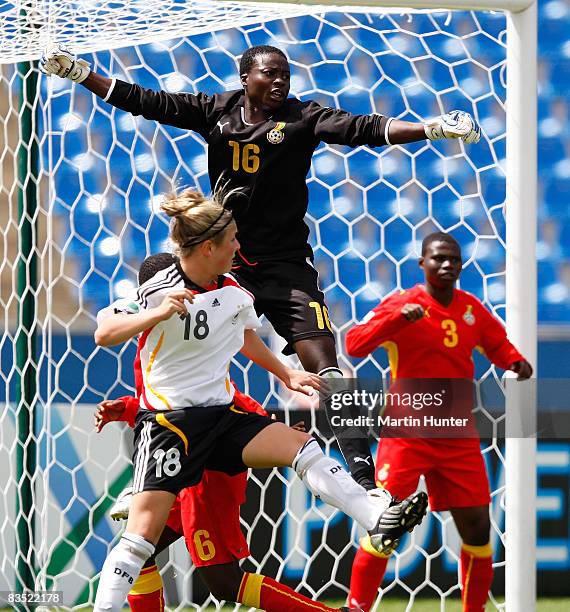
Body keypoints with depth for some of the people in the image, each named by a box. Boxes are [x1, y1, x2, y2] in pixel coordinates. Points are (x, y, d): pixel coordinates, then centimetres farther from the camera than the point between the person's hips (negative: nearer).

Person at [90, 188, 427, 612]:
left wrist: (287, 376, 33)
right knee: (144, 532, -16)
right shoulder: (160, 291, -13)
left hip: (223, 415, 6)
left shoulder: (236, 293, 8)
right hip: (167, 419, -6)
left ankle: (379, 519, -19)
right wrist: (158, 314, -34)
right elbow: (104, 335, -20)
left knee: (300, 445, -14)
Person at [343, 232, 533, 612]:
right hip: (407, 434, -5)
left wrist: (515, 361, 0)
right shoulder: (402, 304, -7)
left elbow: (498, 344, 23)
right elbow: (354, 344, -18)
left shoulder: (472, 309, 8)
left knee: (477, 527, 5)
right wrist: (397, 318, -32)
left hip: (459, 438, 5)